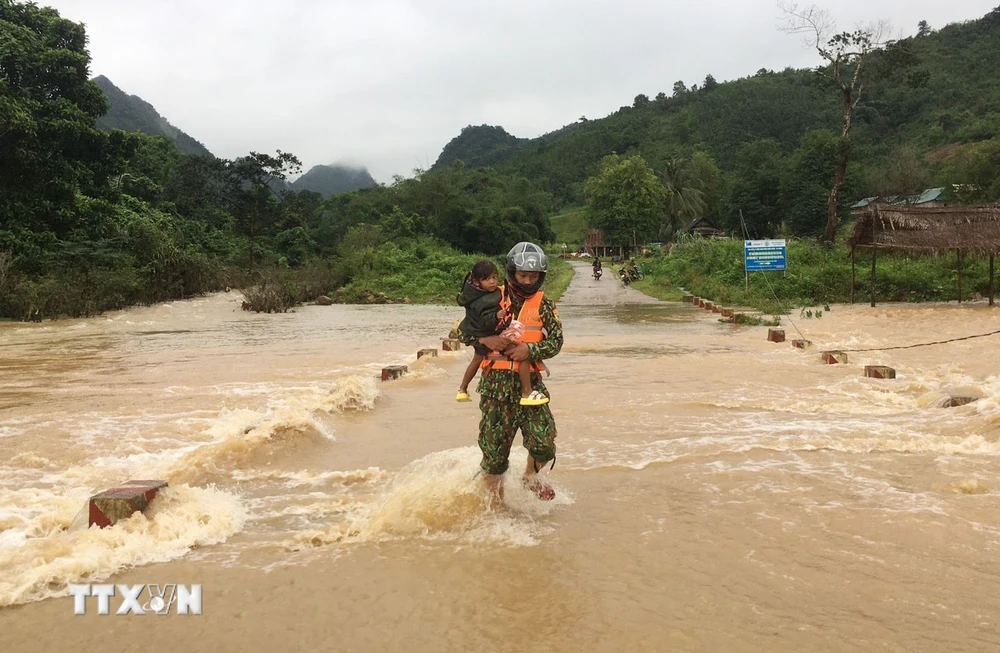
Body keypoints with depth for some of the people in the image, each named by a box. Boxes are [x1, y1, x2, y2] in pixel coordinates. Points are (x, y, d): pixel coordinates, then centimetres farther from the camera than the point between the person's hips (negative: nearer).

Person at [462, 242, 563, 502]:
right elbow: (465, 332, 6)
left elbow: (556, 340, -3)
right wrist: (486, 339, -13)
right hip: (496, 383, 0)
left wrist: (530, 349, -20)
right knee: (494, 449, 4)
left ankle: (531, 475, 23)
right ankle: (495, 502, 24)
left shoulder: (543, 304, 6)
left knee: (544, 444, -11)